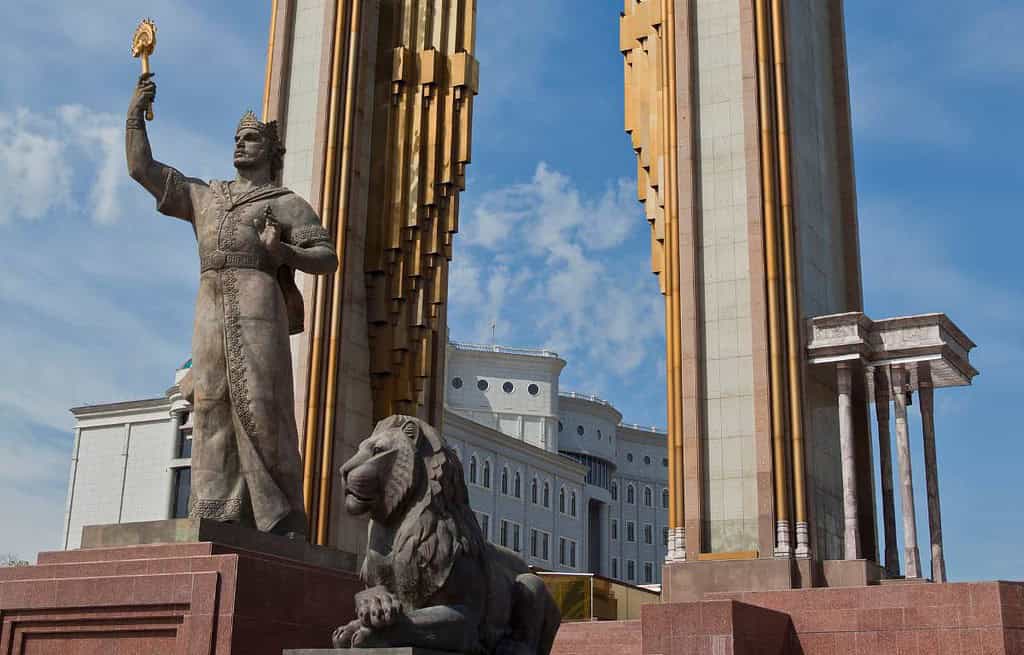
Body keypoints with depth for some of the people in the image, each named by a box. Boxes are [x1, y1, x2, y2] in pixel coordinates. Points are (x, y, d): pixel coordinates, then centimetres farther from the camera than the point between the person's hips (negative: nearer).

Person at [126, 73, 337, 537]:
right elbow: (141, 168, 26)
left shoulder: (288, 204, 16)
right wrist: (136, 113, 18)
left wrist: (283, 252, -10)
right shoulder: (203, 196, 29)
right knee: (213, 406, -6)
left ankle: (282, 520, -12)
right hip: (210, 307, 4)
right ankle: (215, 517, -12)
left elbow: (328, 258, 7)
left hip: (258, 301, -4)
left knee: (261, 404, -13)